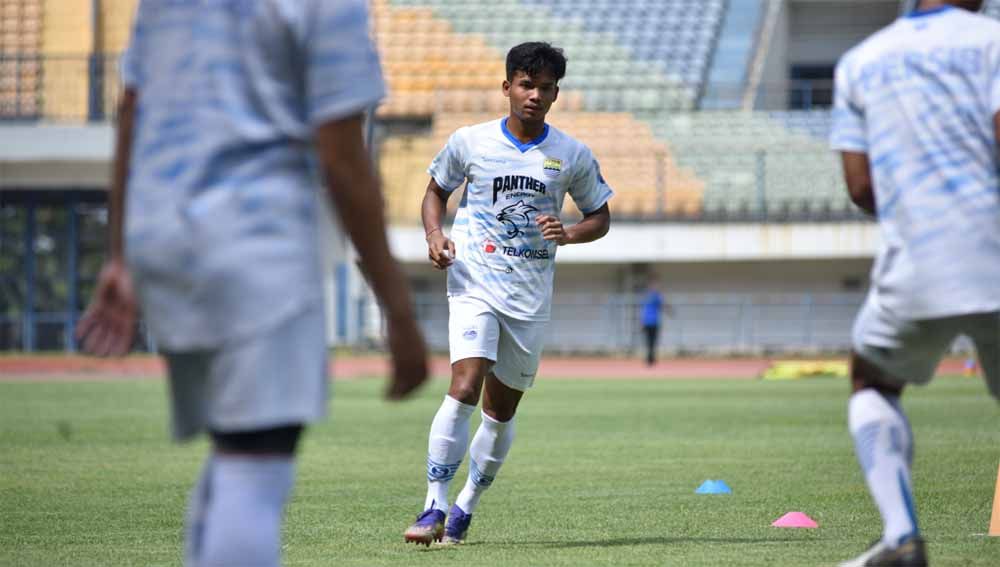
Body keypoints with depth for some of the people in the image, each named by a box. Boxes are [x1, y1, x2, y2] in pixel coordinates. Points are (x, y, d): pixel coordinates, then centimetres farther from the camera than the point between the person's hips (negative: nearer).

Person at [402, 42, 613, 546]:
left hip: (530, 296, 2)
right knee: (465, 388, -20)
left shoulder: (573, 156, 3)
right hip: (474, 283, -2)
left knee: (501, 411, 8)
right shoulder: (469, 142, 0)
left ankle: (465, 510, 24)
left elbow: (600, 217, 13)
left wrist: (569, 234, -9)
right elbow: (436, 190, 15)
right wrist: (435, 235, -5)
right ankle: (434, 508, -18)